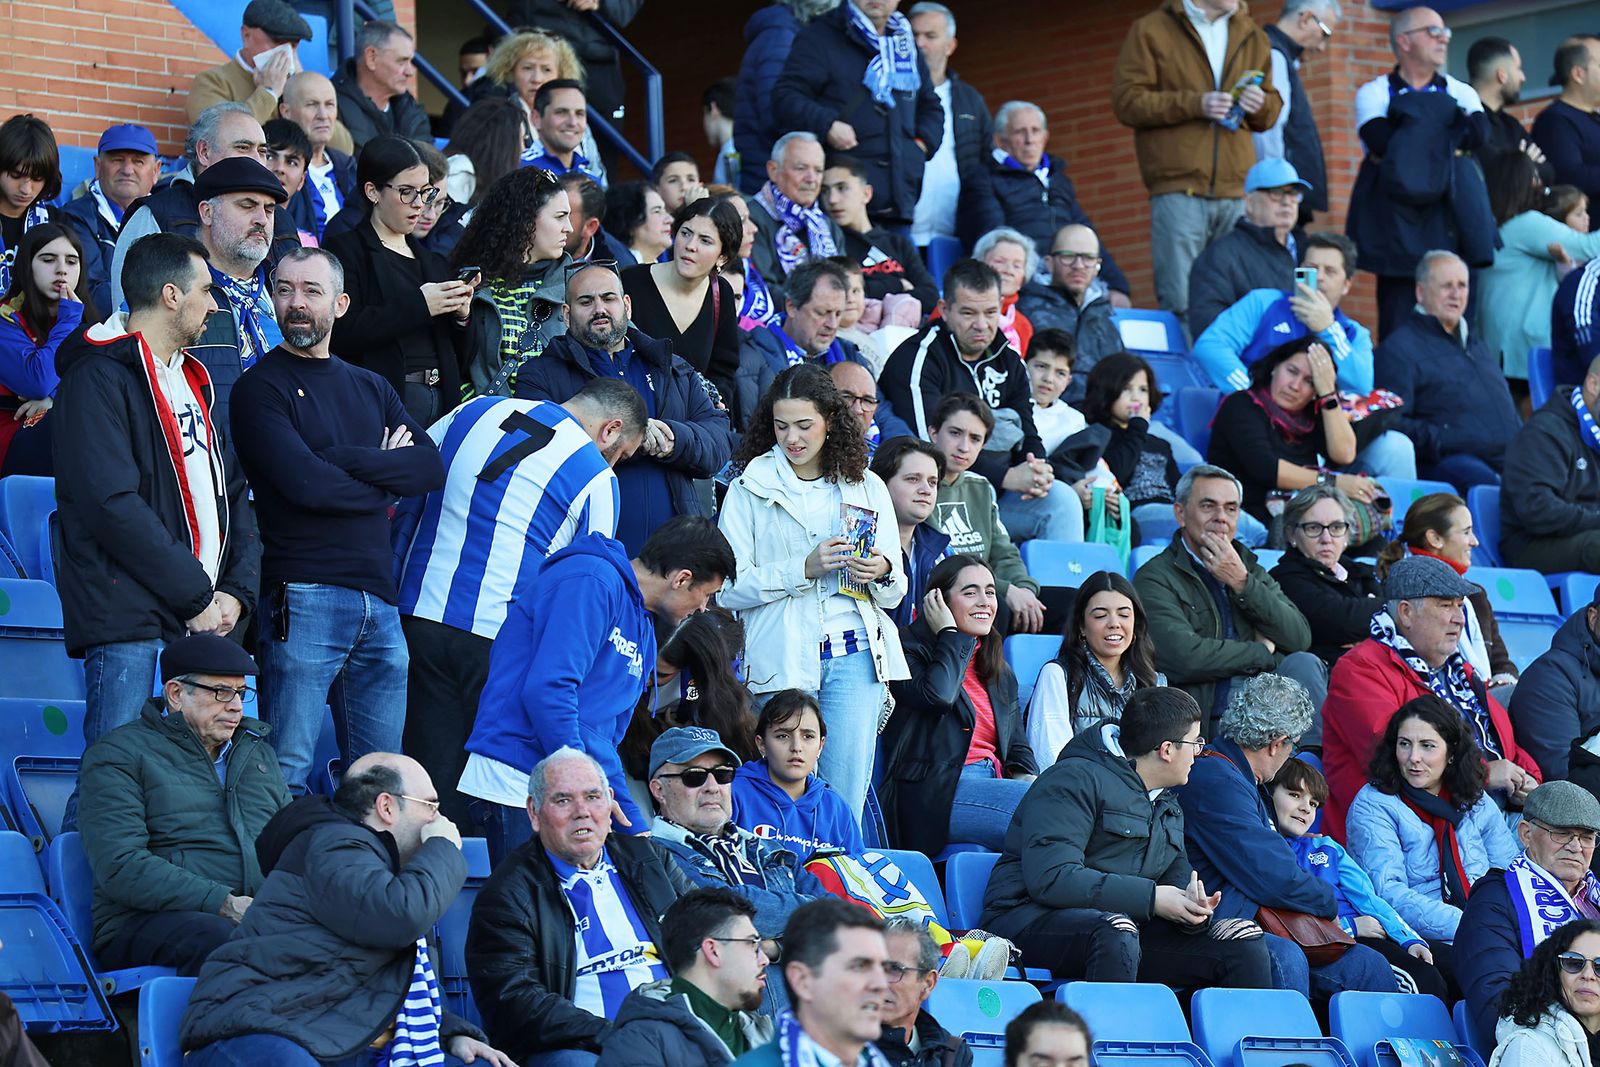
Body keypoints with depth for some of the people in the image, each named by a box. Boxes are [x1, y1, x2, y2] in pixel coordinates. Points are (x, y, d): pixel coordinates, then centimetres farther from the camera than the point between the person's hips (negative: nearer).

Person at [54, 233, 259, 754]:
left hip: (205, 621, 8)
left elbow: (233, 493, 21)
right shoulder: (99, 379, -7)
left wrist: (235, 592, 3)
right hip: (130, 620, -8)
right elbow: (112, 505, -16)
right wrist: (196, 597, -13)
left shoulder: (193, 380, 22)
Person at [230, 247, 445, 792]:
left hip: (379, 600, 6)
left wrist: (343, 458, -7)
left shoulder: (371, 389, 19)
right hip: (303, 597, -6)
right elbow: (304, 483, -13)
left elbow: (431, 466, 4)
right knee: (287, 774, -10)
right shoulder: (261, 387, 1)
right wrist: (385, 475, 1)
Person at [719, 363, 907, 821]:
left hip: (854, 656, 2)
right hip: (781, 659, -2)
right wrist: (804, 569, -13)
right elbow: (729, 590, -3)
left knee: (845, 801, -3)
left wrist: (881, 573, -7)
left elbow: (895, 592, 16)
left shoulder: (867, 488, 14)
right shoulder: (748, 490, 6)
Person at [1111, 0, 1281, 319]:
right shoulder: (1151, 30, 5)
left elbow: (1272, 112, 25)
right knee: (1181, 304, -9)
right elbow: (1126, 101, -4)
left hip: (1237, 193, 4)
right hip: (1178, 191, -4)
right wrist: (1194, 104, -13)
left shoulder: (1252, 36, 20)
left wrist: (1261, 104, 0)